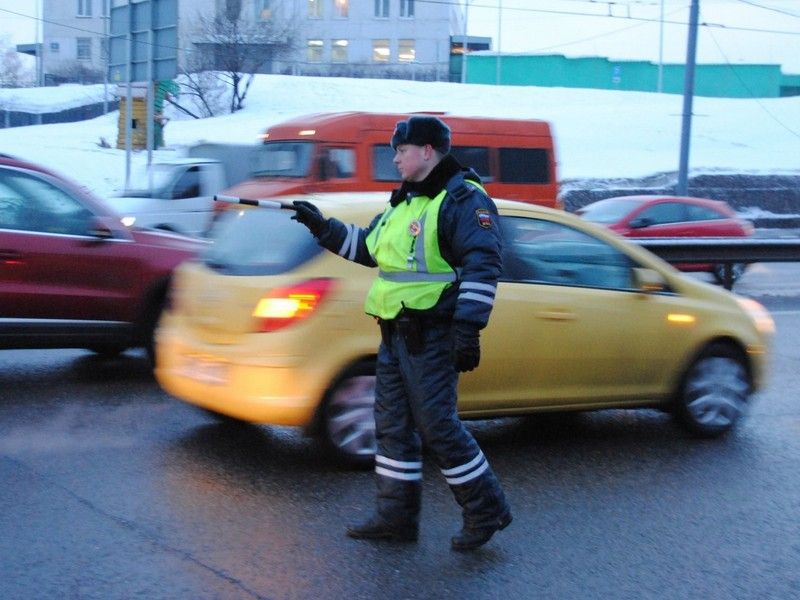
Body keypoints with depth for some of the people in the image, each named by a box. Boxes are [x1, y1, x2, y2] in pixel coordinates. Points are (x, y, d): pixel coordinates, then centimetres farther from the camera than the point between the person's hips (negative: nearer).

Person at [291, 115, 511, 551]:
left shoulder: (462, 199, -11)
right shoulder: (404, 201, 19)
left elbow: (483, 265, -20)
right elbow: (367, 248, 30)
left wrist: (468, 328, -26)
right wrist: (322, 227, 21)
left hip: (431, 337, -10)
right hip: (396, 334, 10)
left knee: (437, 426, -8)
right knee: (393, 425, 11)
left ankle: (486, 510, 6)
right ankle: (396, 516, 19)